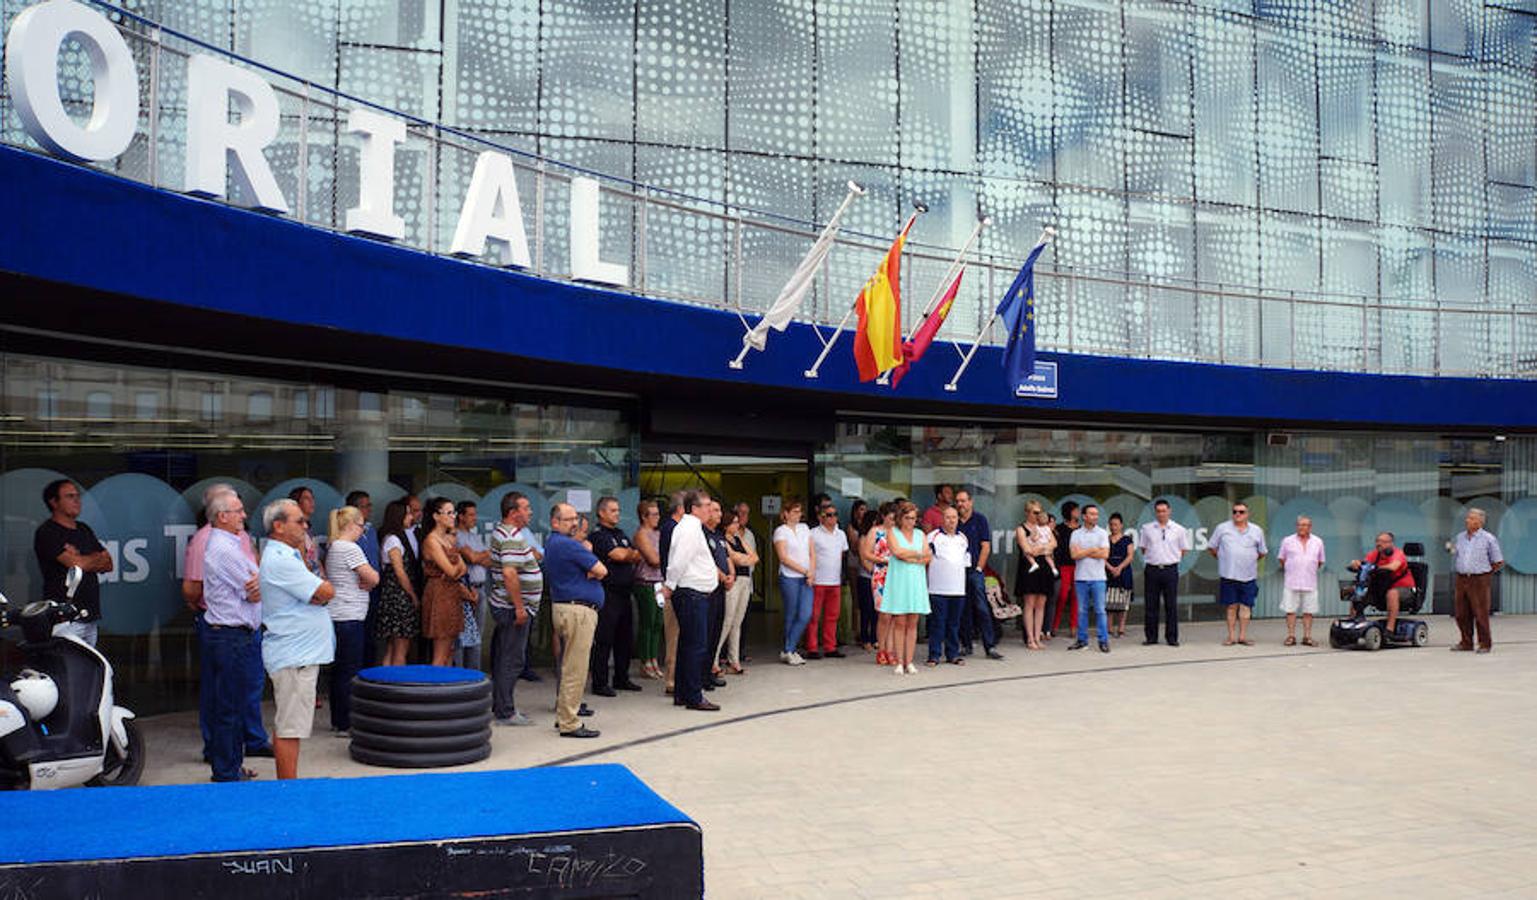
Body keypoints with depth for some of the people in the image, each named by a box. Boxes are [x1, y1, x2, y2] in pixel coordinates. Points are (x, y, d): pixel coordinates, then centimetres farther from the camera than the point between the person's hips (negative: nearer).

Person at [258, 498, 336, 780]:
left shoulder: (287, 556, 17)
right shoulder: (280, 561, -17)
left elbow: (319, 594, 15)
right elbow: (327, 592, -19)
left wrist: (316, 595, -6)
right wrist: (320, 586, 2)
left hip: (297, 653, 11)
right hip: (295, 656, -11)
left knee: (285, 725, 15)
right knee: (291, 728, -6)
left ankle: (285, 786, 23)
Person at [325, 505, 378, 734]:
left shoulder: (333, 547, 16)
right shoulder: (350, 548, -14)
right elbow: (373, 578, -14)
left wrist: (366, 581, 0)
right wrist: (370, 576, 6)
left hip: (337, 617, 10)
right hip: (349, 618, -10)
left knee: (338, 670, 14)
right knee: (350, 672, -5)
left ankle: (338, 720, 21)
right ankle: (346, 724, -1)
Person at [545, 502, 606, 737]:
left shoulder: (551, 544, 17)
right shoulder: (568, 544, -16)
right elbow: (601, 571, -14)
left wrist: (590, 571, -4)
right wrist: (593, 570, 6)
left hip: (563, 607, 11)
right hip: (578, 610, -11)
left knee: (570, 666, 18)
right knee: (576, 669, -7)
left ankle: (563, 715, 25)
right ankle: (569, 723, -4)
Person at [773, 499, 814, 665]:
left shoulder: (804, 528, 14)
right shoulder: (781, 531, -3)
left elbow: (812, 553, 13)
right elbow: (784, 558, -10)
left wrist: (811, 572, -2)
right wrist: (804, 571, -11)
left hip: (806, 579, 5)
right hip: (789, 578, -5)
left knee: (806, 615, -4)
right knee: (791, 616, 1)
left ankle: (788, 651, 6)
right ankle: (788, 652, 13)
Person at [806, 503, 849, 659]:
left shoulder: (841, 534, 13)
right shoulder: (813, 534, -6)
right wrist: (810, 573, -11)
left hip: (835, 581, 6)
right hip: (817, 581, -6)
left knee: (832, 616, 9)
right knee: (814, 616, -2)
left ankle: (830, 648, 16)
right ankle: (812, 649, 3)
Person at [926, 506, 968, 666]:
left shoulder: (963, 538, 16)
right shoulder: (933, 536, -1)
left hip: (958, 588, 5)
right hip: (938, 588, -5)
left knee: (954, 624, 9)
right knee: (937, 623, -4)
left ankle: (953, 654, 16)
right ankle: (934, 655, 1)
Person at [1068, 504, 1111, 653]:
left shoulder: (1102, 533, 3)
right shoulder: (1076, 534, 6)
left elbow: (1105, 554, -9)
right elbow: (1074, 555, -6)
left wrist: (1083, 552, -6)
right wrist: (1093, 550, -6)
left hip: (1097, 577, -2)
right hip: (1080, 577, 2)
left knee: (1100, 610, -2)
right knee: (1082, 610, 7)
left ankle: (1104, 641, 3)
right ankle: (1082, 639, 14)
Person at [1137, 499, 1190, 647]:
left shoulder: (1179, 529, 4)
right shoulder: (1146, 529, 6)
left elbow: (1184, 550, 11)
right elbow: (1142, 548, 14)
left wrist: (1173, 558, 7)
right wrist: (1152, 558, 8)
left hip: (1170, 569, -1)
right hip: (1151, 569, 1)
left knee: (1171, 605, 2)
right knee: (1151, 605, 3)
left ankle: (1172, 637, 9)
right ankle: (1151, 637, 10)